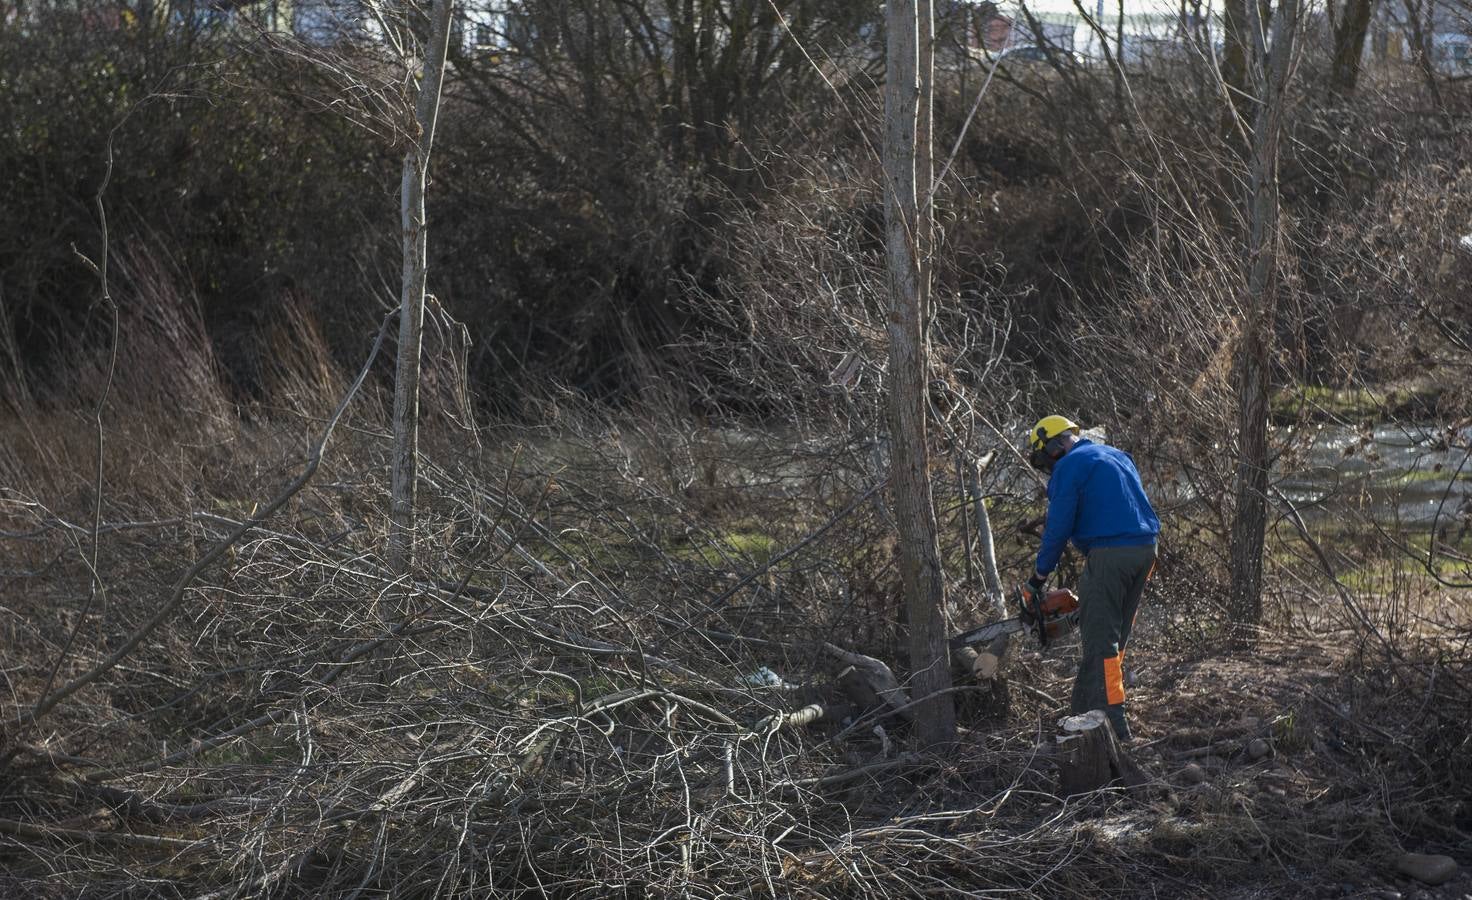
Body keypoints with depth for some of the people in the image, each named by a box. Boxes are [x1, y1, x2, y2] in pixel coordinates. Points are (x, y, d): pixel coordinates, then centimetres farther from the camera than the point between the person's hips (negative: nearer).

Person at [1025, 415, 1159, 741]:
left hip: (1109, 553, -8)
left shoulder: (1069, 467, -2)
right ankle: (1085, 713, 18)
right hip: (1145, 548, 8)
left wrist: (1039, 578, 4)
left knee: (1100, 643, -6)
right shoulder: (1117, 457, 24)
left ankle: (1113, 723, -13)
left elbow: (1058, 527, -7)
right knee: (1115, 637, 14)